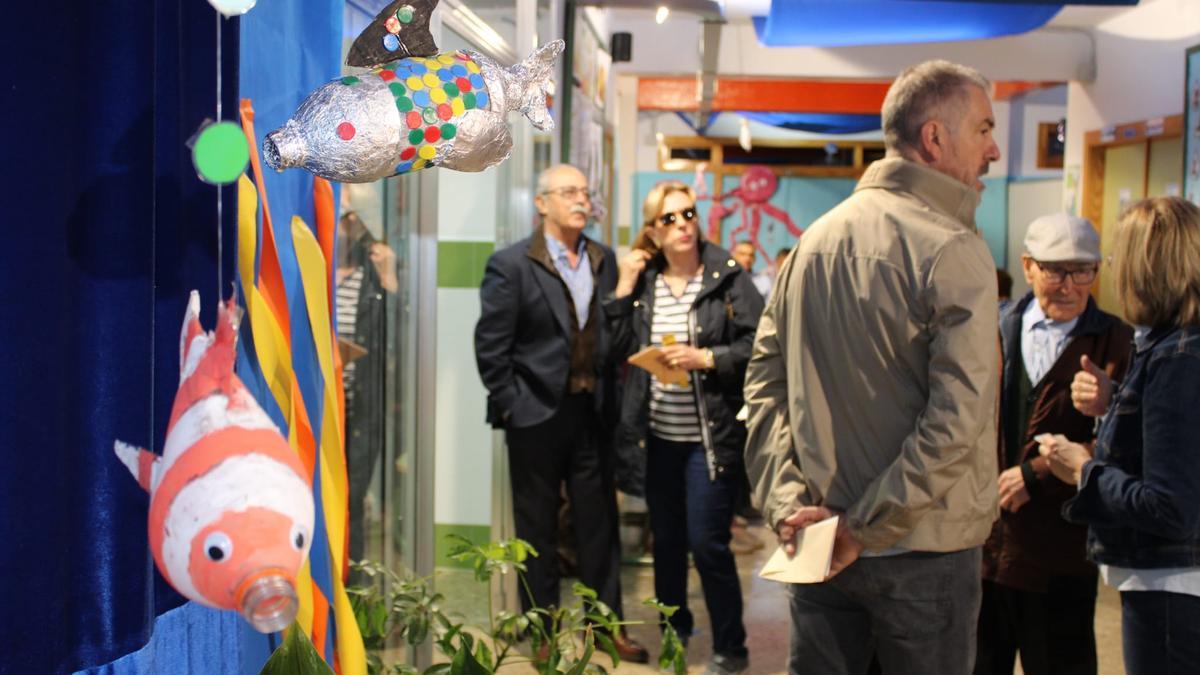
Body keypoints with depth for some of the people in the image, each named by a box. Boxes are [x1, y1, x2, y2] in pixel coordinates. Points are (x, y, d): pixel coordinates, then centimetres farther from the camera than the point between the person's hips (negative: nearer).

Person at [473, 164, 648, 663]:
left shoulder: (605, 260, 6)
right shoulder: (511, 265, -7)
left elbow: (614, 334, 10)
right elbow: (491, 347, -8)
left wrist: (611, 397, 1)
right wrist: (509, 407, -10)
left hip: (592, 412, 4)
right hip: (537, 415, -4)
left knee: (600, 523, 11)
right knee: (538, 529, 8)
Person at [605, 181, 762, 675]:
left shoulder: (728, 277, -5)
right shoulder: (644, 280, 8)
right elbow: (617, 346, 1)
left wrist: (706, 358, -19)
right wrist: (624, 286, -5)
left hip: (710, 437, -5)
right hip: (657, 437, 5)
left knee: (707, 545, -5)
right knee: (666, 541, 15)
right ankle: (673, 634, 33)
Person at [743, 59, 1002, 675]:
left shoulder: (816, 237, 5)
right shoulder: (953, 251, -15)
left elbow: (763, 378, 3)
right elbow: (957, 419, -23)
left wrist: (785, 500, -2)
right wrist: (868, 527, -16)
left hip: (819, 540, 6)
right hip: (924, 552, -6)